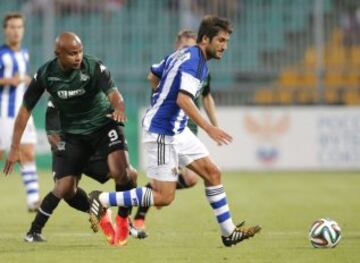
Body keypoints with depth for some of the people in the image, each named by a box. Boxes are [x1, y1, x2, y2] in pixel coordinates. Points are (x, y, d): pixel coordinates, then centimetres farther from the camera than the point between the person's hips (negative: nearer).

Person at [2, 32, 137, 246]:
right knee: (65, 188, -10)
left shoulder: (94, 67, -20)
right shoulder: (45, 75, -13)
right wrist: (15, 148, -8)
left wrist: (119, 108, -60)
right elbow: (26, 109, -4)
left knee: (120, 171, -24)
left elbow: (113, 93, -35)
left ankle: (125, 218, 1)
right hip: (73, 132, 2)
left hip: (103, 123, -2)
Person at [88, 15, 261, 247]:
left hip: (178, 131, 10)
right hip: (162, 134, -10)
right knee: (165, 197, -7)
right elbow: (183, 99, -30)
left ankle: (229, 232, 13)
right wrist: (209, 128, -33)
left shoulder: (182, 54, 10)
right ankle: (103, 200, 0)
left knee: (212, 173, 8)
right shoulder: (194, 61, -19)